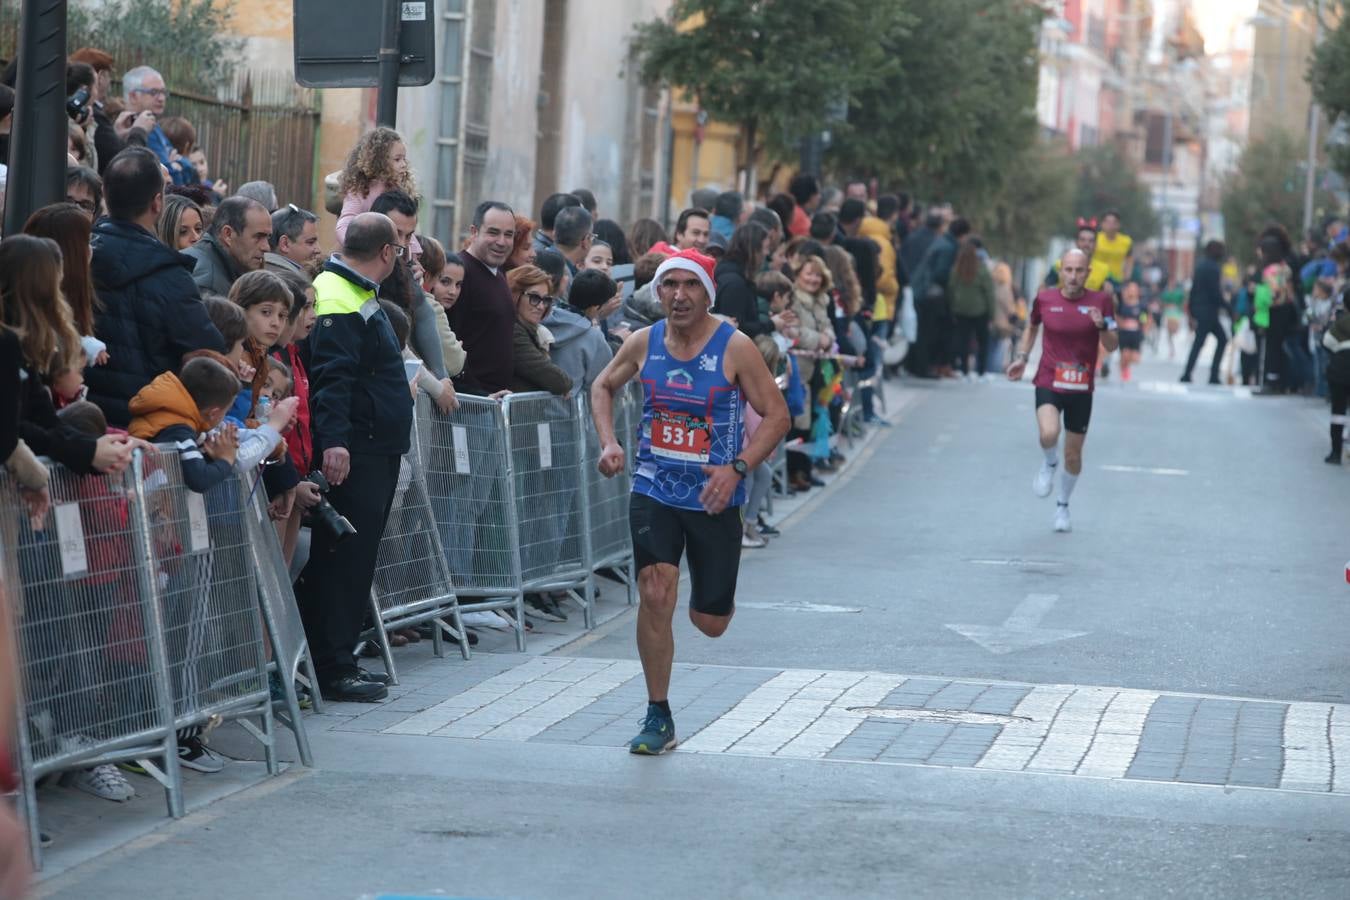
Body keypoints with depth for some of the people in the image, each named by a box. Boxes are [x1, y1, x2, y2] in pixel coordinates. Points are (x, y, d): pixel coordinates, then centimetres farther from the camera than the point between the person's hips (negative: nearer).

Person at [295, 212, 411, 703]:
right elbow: (331, 377, -26)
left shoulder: (360, 296, 19)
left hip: (375, 451, 11)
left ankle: (337, 658, 18)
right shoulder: (338, 302, -16)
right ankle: (332, 667, -6)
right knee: (343, 558, -8)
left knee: (354, 559, 13)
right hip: (352, 453, -11)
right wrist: (333, 440, -33)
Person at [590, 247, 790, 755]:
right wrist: (608, 443, 2)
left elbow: (776, 415, -7)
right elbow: (603, 387, 18)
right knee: (655, 597, -14)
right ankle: (658, 718, -3)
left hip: (713, 497, -2)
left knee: (711, 623, 4)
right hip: (654, 490, 2)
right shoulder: (645, 343, 0)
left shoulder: (735, 348, -11)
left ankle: (717, 598, 45)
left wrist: (737, 468, -19)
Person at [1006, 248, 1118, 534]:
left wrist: (1102, 326, -21)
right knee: (1049, 433, -28)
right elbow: (1032, 327, 20)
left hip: (1081, 389, 1)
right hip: (1048, 382, -1)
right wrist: (1022, 357, 9)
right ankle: (1049, 465, 8)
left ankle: (1063, 507, 33)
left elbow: (1112, 346, -2)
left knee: (1073, 453, 9)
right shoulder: (1044, 299, -1)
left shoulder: (1100, 301, -4)